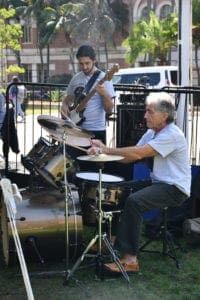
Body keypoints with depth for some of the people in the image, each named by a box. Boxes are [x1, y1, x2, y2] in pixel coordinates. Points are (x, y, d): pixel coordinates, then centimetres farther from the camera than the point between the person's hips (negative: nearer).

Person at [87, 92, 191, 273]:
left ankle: (130, 259, -25)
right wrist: (103, 153, -11)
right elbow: (131, 156, 4)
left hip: (175, 189, -10)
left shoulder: (172, 135, -20)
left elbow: (138, 153, -28)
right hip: (158, 182, 10)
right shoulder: (152, 132, 11)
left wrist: (107, 150, -23)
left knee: (134, 201, -29)